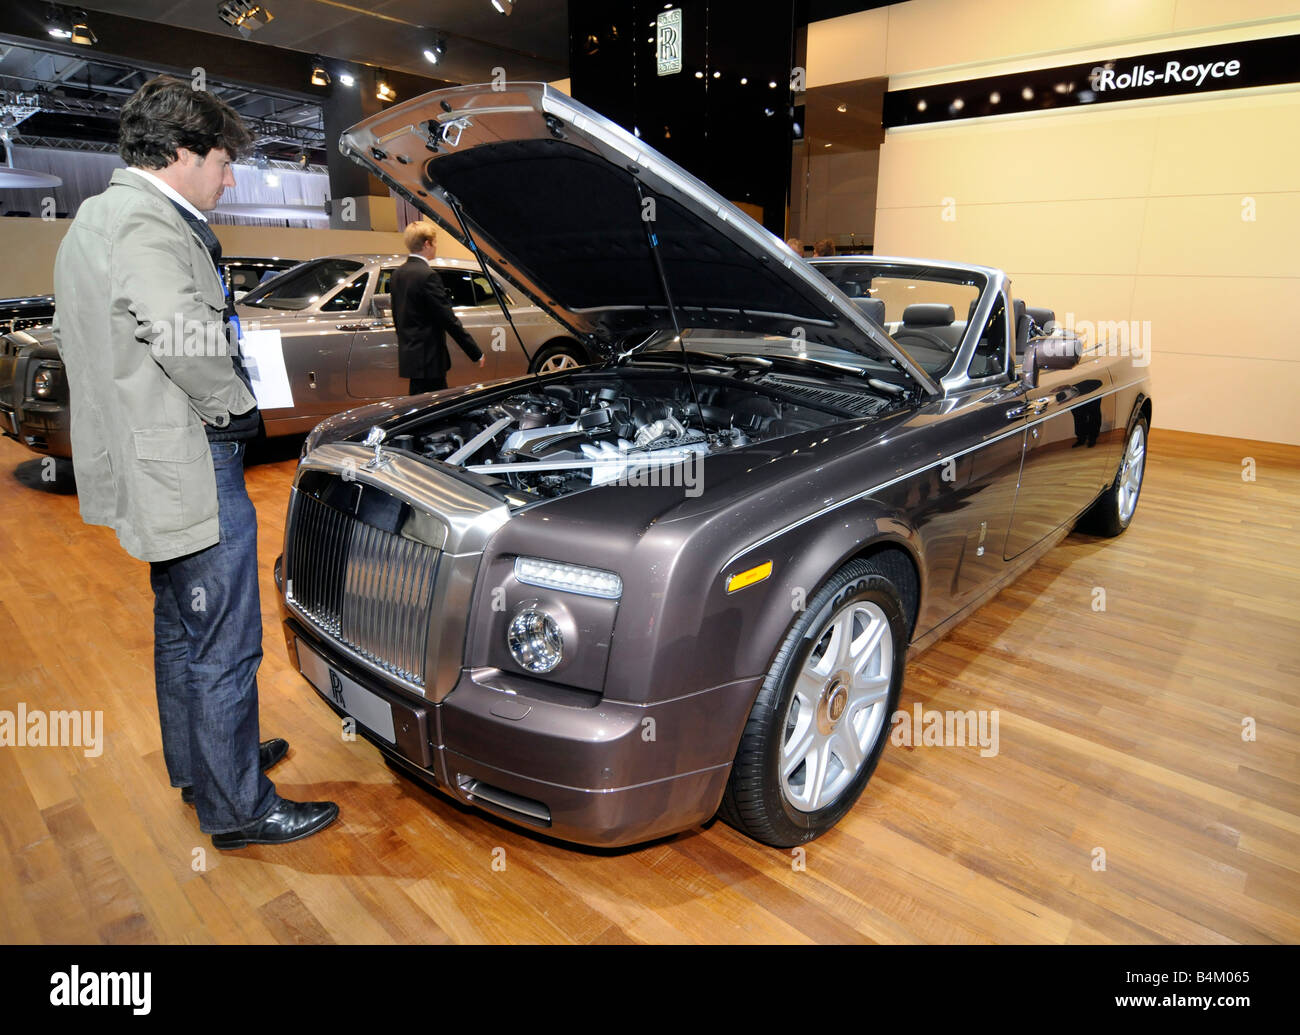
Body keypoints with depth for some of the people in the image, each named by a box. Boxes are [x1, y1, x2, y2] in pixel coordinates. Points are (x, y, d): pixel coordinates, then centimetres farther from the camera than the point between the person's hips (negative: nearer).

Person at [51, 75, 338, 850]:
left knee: (181, 627, 22)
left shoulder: (92, 219, 18)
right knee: (224, 646, -1)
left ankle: (197, 765, 39)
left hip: (147, 465, 11)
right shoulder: (147, 223, -16)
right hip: (189, 469, -11)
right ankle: (237, 809, 13)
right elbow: (183, 339, -30)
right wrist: (237, 405, -12)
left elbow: (70, 334, 23)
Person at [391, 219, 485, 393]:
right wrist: (476, 353, -14)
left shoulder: (397, 274, 11)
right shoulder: (428, 275, -16)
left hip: (409, 356, 9)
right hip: (428, 359, -9)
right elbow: (449, 319, -18)